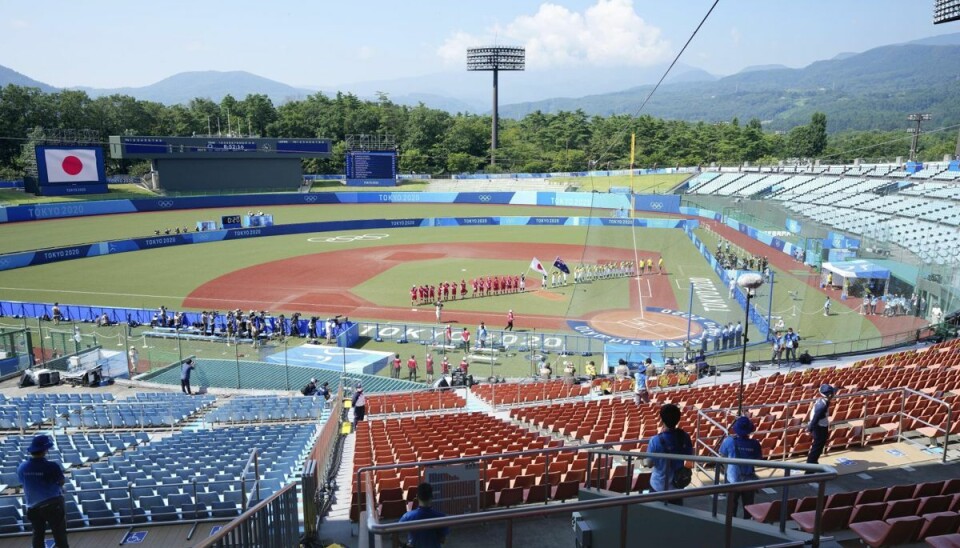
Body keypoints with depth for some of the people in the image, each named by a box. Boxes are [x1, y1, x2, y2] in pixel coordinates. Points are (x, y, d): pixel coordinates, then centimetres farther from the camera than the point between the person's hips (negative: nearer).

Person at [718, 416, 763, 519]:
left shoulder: (729, 441, -16)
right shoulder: (754, 443, -11)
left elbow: (722, 456, -2)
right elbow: (759, 459, 1)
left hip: (733, 479, -1)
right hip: (749, 480, 1)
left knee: (732, 506, 14)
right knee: (748, 507, 15)